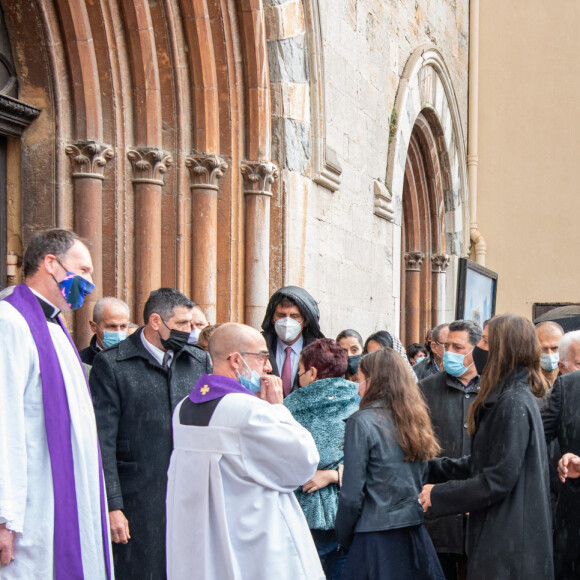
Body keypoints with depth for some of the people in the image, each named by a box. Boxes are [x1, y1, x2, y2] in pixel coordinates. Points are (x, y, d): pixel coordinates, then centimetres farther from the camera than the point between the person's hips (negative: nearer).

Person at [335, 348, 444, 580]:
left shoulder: (362, 422, -12)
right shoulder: (415, 419, 7)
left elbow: (352, 495, -12)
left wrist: (343, 538, 0)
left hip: (376, 540, -6)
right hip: (415, 534, 6)